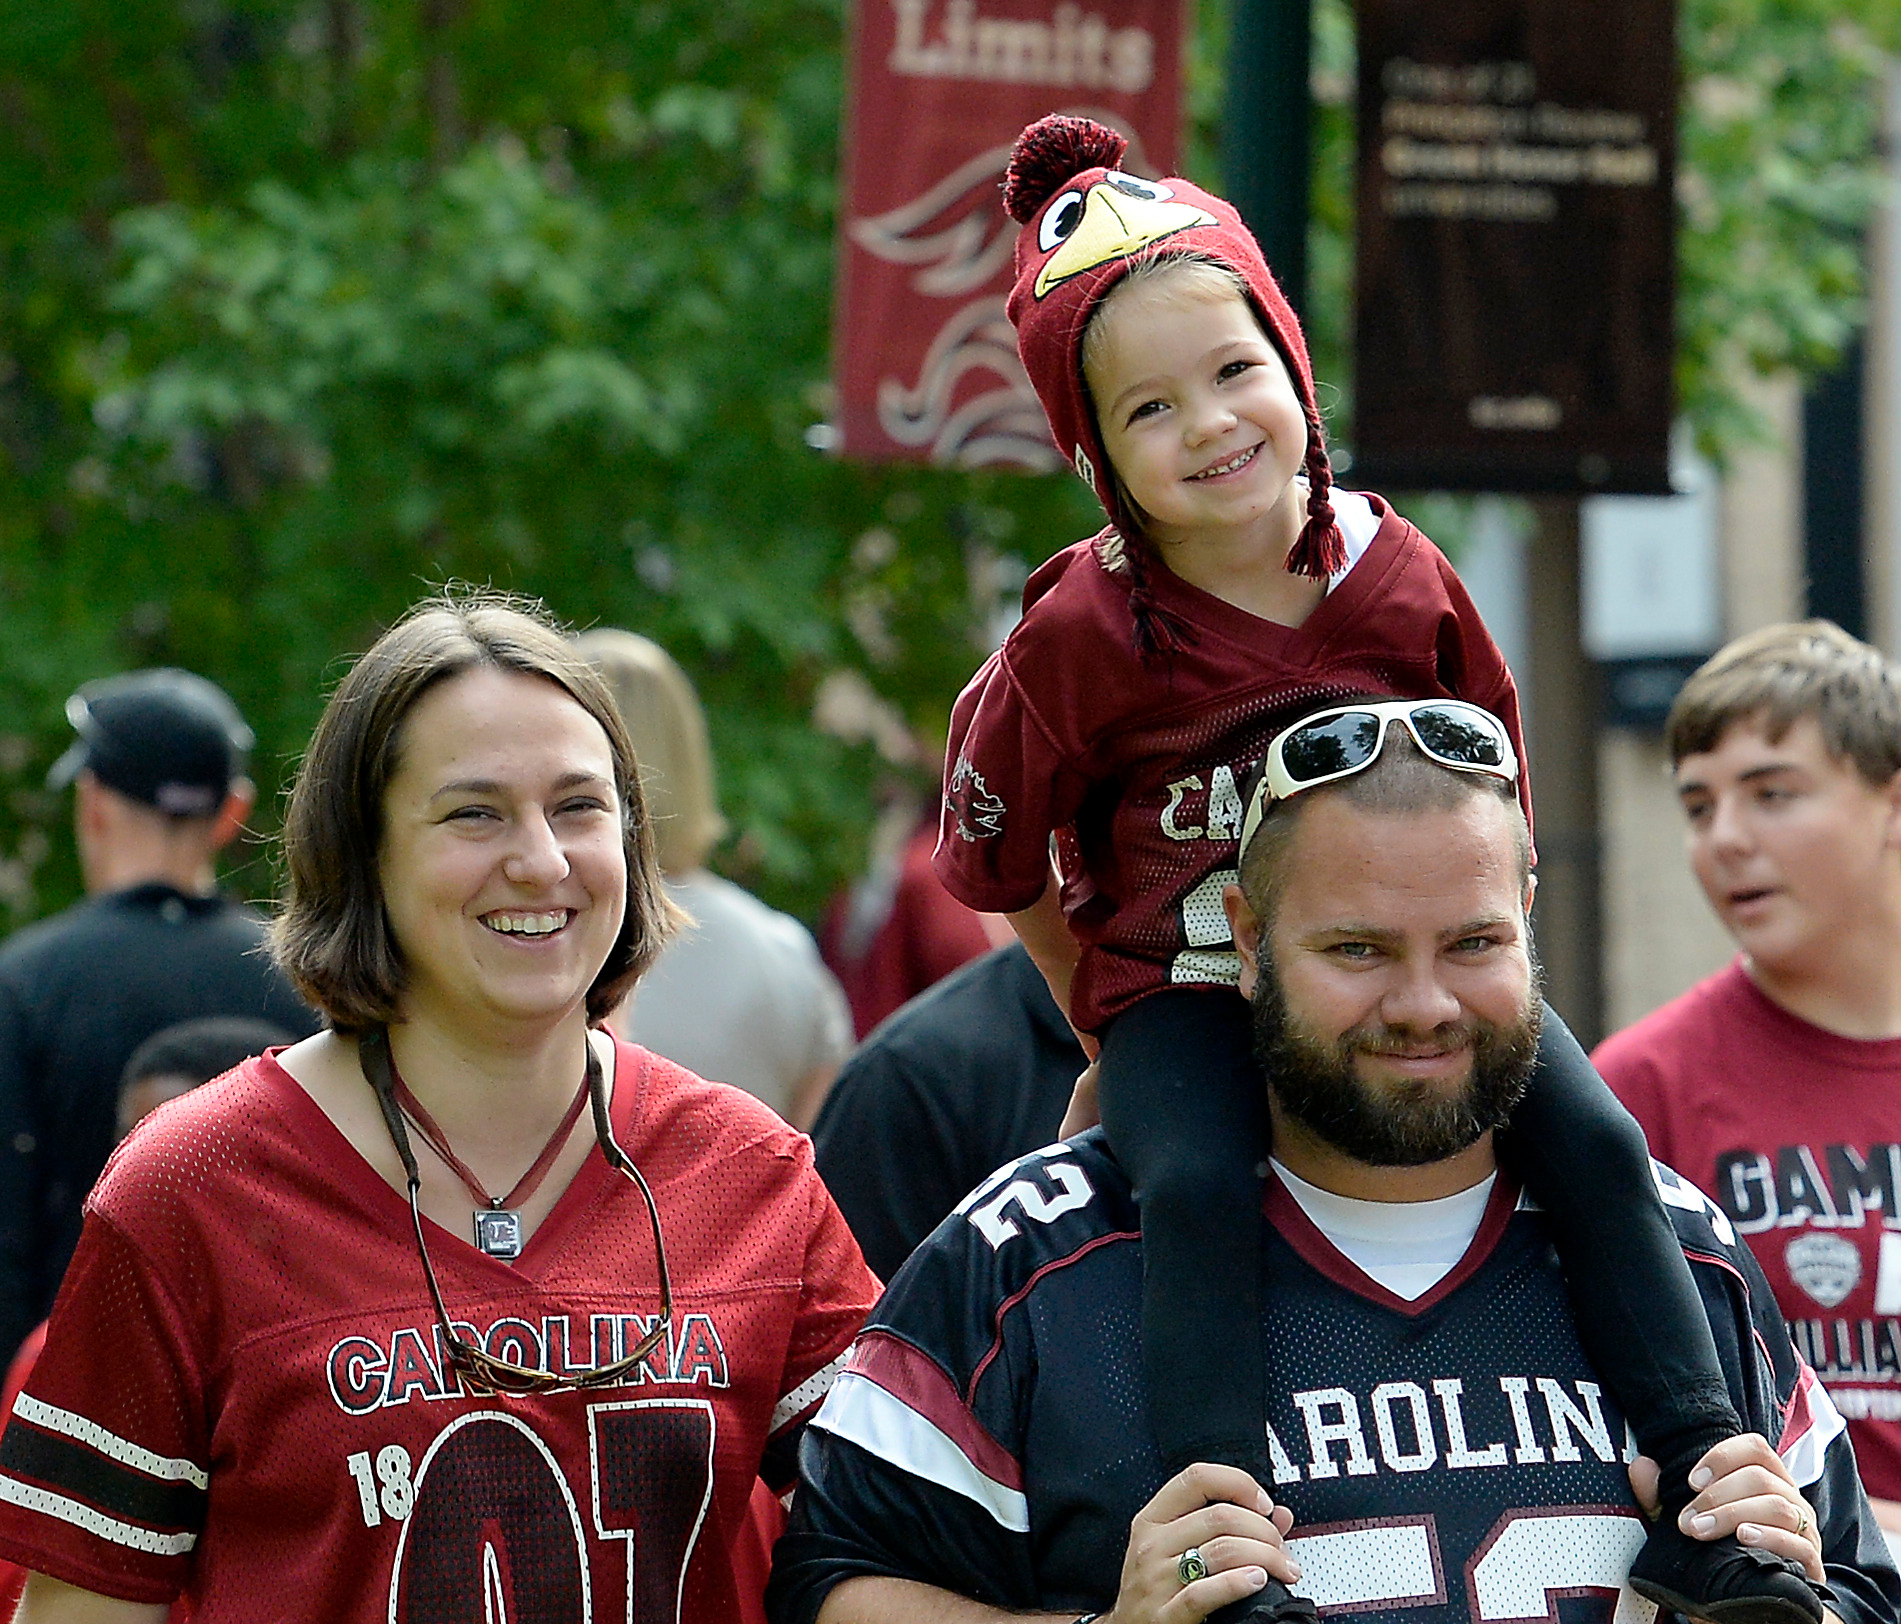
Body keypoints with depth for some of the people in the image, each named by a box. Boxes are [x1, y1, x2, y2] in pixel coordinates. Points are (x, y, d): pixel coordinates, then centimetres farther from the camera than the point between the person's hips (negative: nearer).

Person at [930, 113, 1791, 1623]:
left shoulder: (1397, 577, -6)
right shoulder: (1083, 636, -14)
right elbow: (1001, 858, 2)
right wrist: (1109, 1006, 7)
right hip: (1179, 988, -3)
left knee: (1596, 1144, -16)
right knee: (1198, 1185, -33)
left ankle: (1705, 1474, -10)